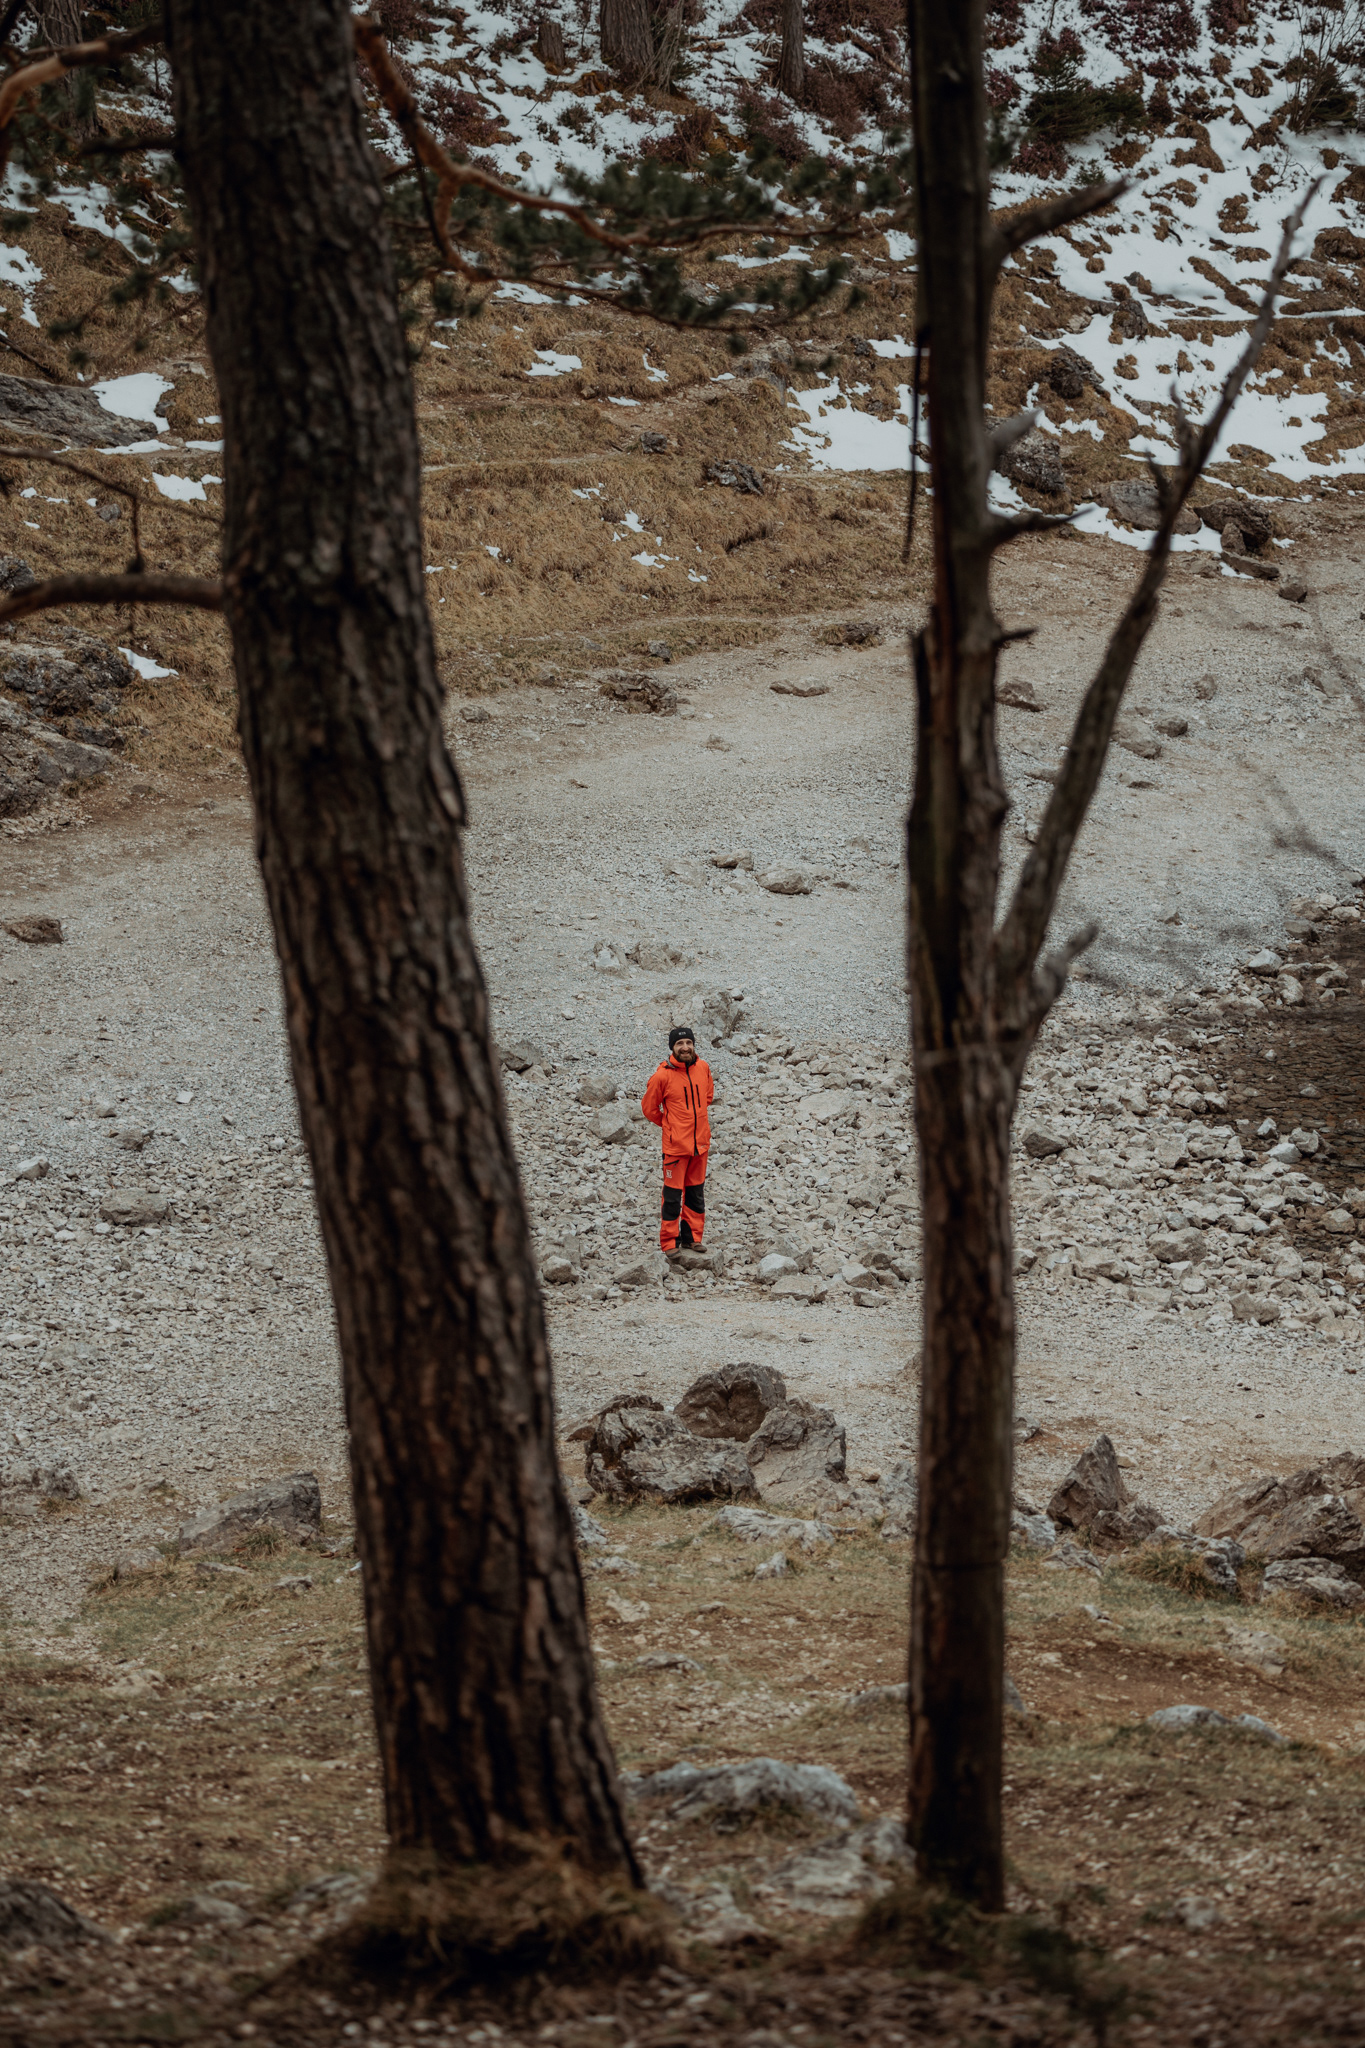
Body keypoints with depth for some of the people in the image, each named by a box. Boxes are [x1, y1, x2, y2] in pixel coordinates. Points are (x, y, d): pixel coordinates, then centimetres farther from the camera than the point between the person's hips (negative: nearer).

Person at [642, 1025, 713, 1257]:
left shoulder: (703, 1068, 1)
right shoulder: (663, 1075, -13)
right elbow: (649, 1107, -1)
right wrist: (669, 1125, 8)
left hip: (700, 1142, 5)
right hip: (675, 1144, -5)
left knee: (696, 1194, 14)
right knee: (672, 1196, -1)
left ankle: (692, 1237, 25)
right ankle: (670, 1243, 7)